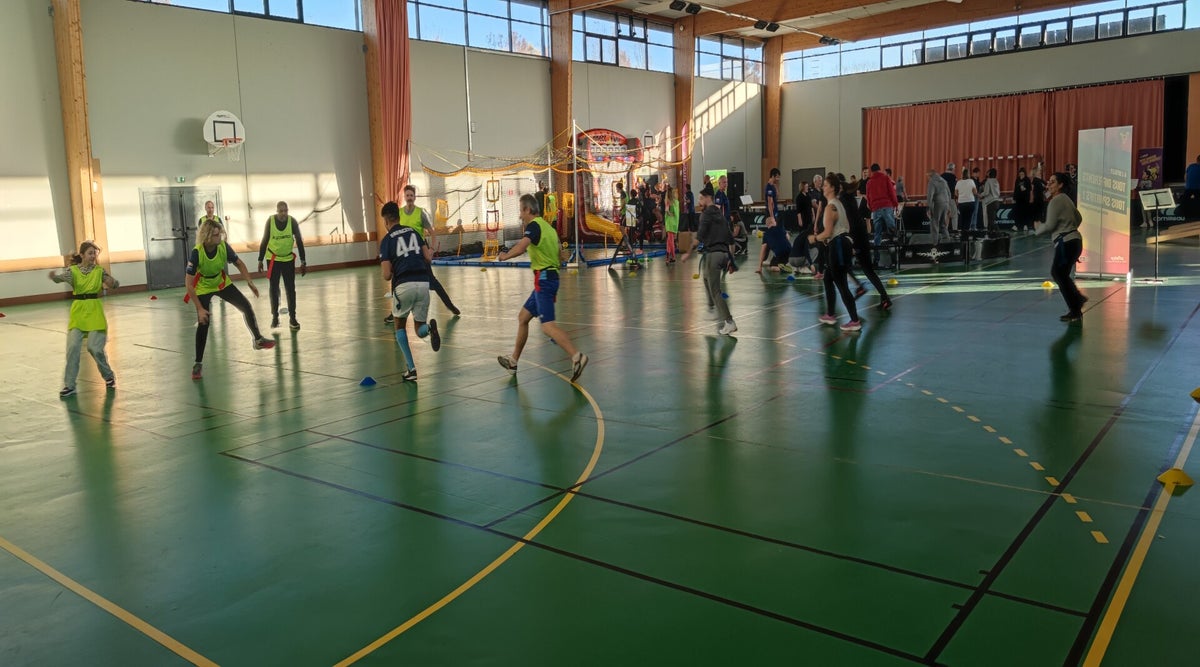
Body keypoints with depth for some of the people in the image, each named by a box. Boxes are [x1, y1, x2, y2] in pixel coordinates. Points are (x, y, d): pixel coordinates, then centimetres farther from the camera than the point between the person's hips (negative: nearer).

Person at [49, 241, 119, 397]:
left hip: (94, 312, -1)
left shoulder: (99, 271, 3)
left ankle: (109, 376, 17)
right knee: (73, 347, -8)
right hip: (77, 312, 1)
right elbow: (63, 275, -16)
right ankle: (69, 385, 2)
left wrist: (111, 283, -22)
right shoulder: (73, 270, 2)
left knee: (95, 348, -8)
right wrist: (55, 275, -39)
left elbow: (115, 284, 1)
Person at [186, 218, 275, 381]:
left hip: (222, 283, 4)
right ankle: (198, 363, 4)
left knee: (246, 307, -2)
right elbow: (189, 284, -30)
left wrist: (249, 281, -14)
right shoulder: (196, 253, -34)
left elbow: (239, 263, -3)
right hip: (203, 288, -4)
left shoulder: (224, 246, -24)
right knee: (203, 324, -10)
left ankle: (258, 339, 20)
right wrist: (200, 309, -32)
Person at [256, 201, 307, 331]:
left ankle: (292, 318, 5)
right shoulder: (270, 221, -13)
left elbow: (299, 241, -9)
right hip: (273, 259, 0)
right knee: (273, 288, 5)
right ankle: (275, 317, 16)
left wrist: (303, 261, -12)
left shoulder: (292, 221, -14)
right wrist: (260, 260, -2)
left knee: (290, 289, 0)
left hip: (288, 259, 0)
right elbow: (265, 241, -4)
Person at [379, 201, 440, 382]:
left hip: (403, 285, -3)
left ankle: (411, 369, 10)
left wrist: (385, 268, 21)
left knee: (400, 326, 21)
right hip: (423, 283, 3)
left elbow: (387, 275, -1)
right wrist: (431, 252, 34)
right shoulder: (413, 232, 15)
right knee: (420, 329, 16)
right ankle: (429, 328, -23)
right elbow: (428, 257, 12)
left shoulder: (387, 240, 4)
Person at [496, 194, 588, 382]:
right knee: (523, 317, 18)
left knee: (547, 325, -18)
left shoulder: (534, 225, -10)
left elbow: (520, 248, -26)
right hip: (549, 278, 10)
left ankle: (576, 356, -30)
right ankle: (513, 360, 27)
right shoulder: (547, 226, 18)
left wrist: (505, 256, -8)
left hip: (544, 279, -10)